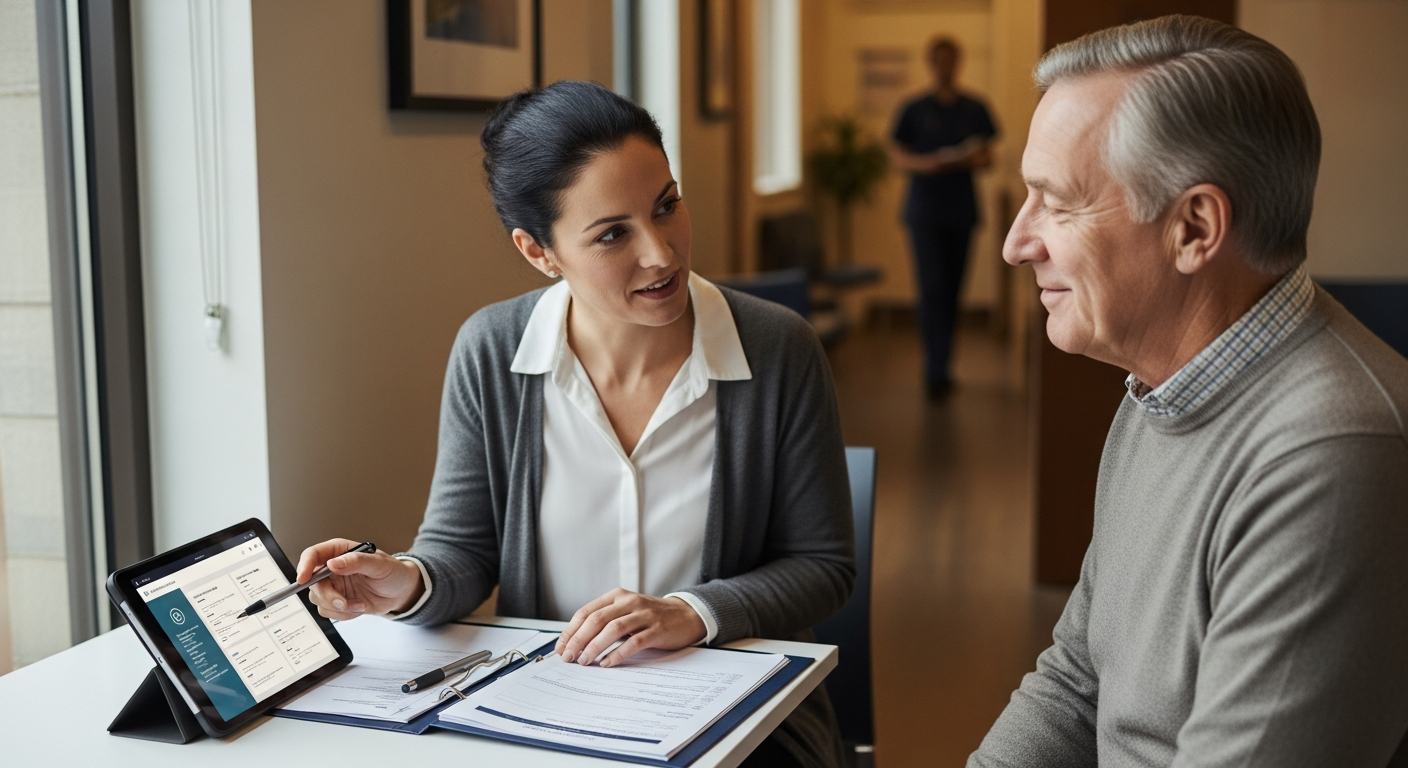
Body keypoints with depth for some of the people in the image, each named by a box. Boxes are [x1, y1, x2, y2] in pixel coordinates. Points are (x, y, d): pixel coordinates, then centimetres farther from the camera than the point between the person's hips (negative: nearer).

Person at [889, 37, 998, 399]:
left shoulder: (975, 109, 8)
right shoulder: (914, 110, 3)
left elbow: (987, 155, 10)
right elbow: (897, 156, 3)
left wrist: (972, 161, -13)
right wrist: (925, 164, -17)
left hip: (962, 210, 3)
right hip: (924, 210, -3)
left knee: (952, 289, 7)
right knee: (932, 288, -12)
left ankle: (939, 367, 20)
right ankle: (937, 372, -12)